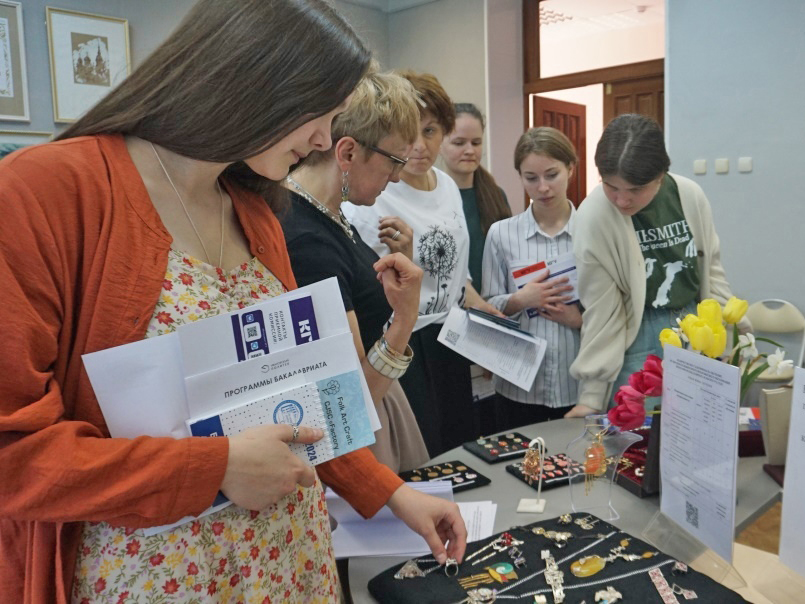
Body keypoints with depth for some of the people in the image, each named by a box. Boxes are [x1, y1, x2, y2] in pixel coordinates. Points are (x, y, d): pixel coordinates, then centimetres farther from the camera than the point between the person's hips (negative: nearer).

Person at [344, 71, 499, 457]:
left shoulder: (448, 185, 7)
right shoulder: (369, 198, -17)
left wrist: (495, 321, 16)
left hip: (450, 344, 8)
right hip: (403, 348, -7)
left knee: (460, 451, 17)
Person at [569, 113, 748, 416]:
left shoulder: (691, 196, -7)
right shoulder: (593, 217, -18)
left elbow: (712, 271, 8)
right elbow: (602, 313, -14)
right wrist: (591, 396, -13)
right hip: (637, 339, -4)